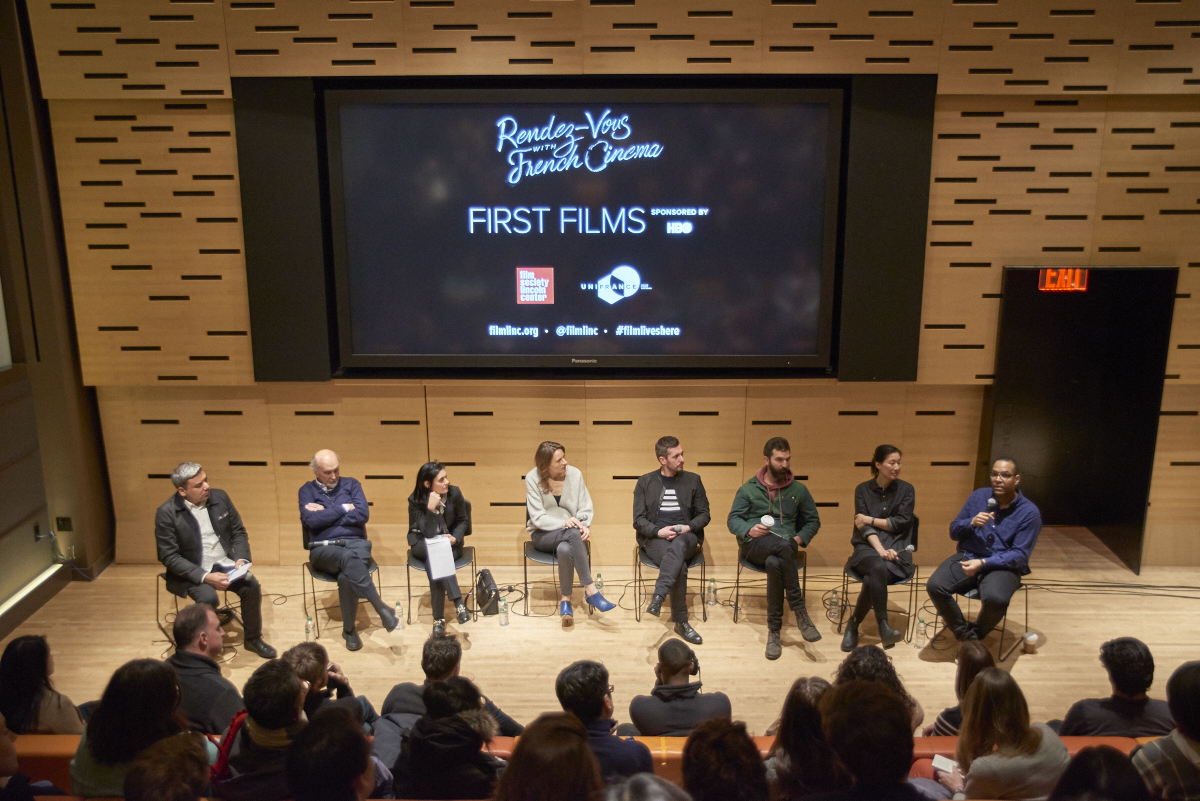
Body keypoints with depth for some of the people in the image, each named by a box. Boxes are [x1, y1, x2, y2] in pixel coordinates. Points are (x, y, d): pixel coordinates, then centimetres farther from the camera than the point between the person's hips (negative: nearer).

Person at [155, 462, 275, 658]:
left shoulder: (220, 497, -1)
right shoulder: (166, 513, -13)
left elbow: (238, 532, 8)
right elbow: (169, 557, -14)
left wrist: (241, 559, -10)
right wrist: (205, 576, -24)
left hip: (224, 564, 4)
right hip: (191, 572, -4)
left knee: (252, 586, -19)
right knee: (208, 597, -31)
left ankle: (253, 638, 2)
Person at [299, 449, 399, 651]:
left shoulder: (351, 484, 13)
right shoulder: (307, 490, 10)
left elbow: (363, 514, -4)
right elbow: (312, 520, -9)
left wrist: (326, 514, -4)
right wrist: (343, 509, -4)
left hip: (355, 543, 1)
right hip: (324, 549, -1)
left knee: (346, 575, -35)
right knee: (348, 558, -38)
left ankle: (349, 629, -17)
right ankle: (382, 609, -39)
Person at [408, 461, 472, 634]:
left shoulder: (454, 493, -13)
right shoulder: (415, 500, -17)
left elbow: (463, 521, 2)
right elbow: (428, 533, -23)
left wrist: (455, 538, -18)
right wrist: (431, 509, -37)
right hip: (423, 543, -1)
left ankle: (439, 618, -30)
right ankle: (458, 602, -41)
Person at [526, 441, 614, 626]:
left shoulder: (574, 474, -5)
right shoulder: (533, 479, -11)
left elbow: (585, 508, -1)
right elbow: (538, 517, -14)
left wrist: (584, 525, -22)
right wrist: (563, 523, -29)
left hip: (569, 534, 2)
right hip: (543, 535, -2)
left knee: (565, 549, -37)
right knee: (573, 533, -37)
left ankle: (566, 600, -22)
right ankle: (590, 590, -35)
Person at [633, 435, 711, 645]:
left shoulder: (693, 480, 11)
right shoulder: (645, 482, 8)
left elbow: (704, 514, 11)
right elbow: (638, 520, 3)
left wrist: (688, 527, -10)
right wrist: (658, 531, -16)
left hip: (686, 537, 1)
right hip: (655, 538, 0)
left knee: (678, 545, -40)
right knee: (680, 566, -34)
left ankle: (657, 597, -49)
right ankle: (681, 622, -24)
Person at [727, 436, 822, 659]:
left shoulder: (798, 490, 15)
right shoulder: (748, 489, 11)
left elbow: (813, 521, 20)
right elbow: (733, 519, 7)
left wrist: (800, 538, -1)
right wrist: (749, 529, -16)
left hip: (784, 548, 2)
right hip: (754, 546, -1)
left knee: (774, 564, -39)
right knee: (783, 545, -39)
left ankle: (774, 630, -30)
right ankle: (800, 612, -34)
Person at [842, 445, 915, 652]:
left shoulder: (906, 490, 7)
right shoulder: (862, 490, 7)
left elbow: (901, 523, -4)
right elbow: (863, 527, -4)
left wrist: (870, 520, -4)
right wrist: (880, 550, -19)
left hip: (897, 549, 0)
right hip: (867, 548, 0)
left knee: (872, 578, -34)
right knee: (878, 568, -37)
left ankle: (854, 623, -18)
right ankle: (883, 627, -28)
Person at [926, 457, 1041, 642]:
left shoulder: (1029, 512, -5)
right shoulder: (979, 496, 5)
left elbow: (1020, 555, -10)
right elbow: (954, 532, 10)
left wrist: (983, 563, -23)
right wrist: (971, 523, -13)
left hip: (1003, 566, -3)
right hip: (967, 557, 3)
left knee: (996, 598, -36)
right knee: (934, 585, -26)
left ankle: (976, 635, -4)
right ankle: (964, 634, -5)